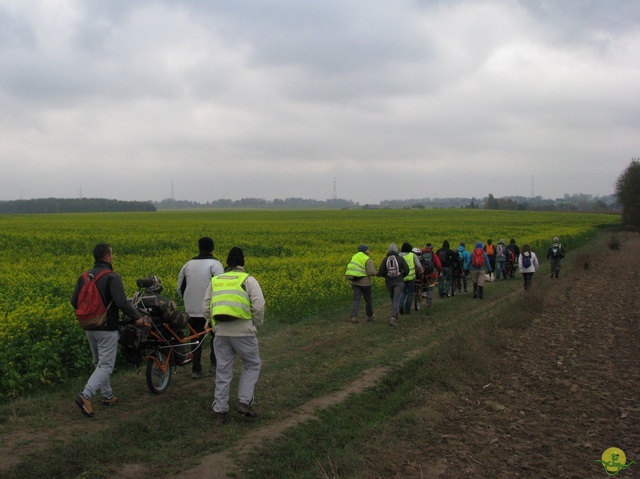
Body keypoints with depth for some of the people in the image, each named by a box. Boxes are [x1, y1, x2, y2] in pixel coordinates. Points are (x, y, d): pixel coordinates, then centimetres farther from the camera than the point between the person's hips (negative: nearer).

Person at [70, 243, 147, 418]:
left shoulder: (84, 277, 6)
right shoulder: (112, 277, -15)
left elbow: (74, 301, 8)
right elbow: (121, 302, -24)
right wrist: (137, 316, -12)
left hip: (89, 328, 7)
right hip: (107, 329, -7)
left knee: (99, 363, 19)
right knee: (106, 365, -4)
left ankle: (107, 396, 27)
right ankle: (85, 396, -18)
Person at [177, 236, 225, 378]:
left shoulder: (188, 264, 10)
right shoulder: (215, 264, -8)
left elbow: (180, 288, 16)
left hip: (193, 311, 4)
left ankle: (196, 370, 10)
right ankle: (214, 364, 13)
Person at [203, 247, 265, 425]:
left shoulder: (215, 280, 14)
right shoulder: (248, 280, 0)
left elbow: (206, 307, 13)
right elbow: (258, 306, -9)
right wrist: (257, 325, 6)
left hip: (221, 332, 4)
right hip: (243, 332, -4)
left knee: (223, 370, 12)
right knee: (253, 365, 16)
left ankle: (220, 411, 15)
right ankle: (245, 402, 7)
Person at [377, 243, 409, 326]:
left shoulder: (386, 259, 1)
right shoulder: (400, 258, -2)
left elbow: (380, 272, -3)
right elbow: (406, 270, -9)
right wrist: (402, 276, 11)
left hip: (389, 282, 2)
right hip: (399, 282, -2)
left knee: (393, 300, 20)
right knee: (396, 301, -7)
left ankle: (395, 317, 29)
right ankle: (393, 318, -23)